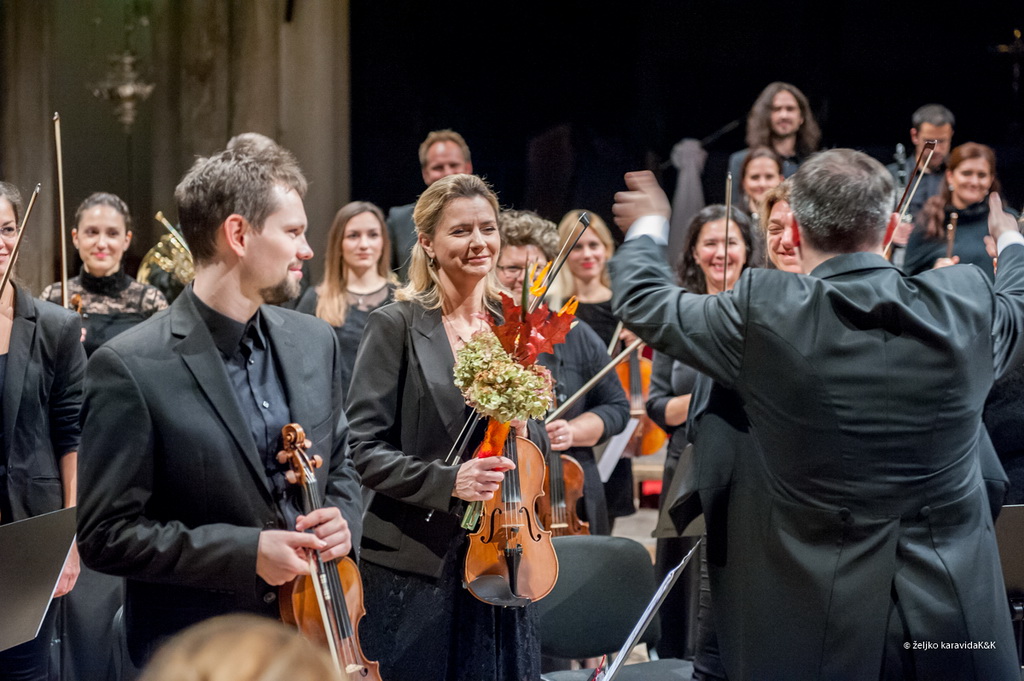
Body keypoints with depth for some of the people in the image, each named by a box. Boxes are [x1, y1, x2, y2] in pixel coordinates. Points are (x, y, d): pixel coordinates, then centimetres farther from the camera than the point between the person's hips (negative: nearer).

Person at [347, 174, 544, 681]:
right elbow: (364, 450, -10)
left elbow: (541, 445, 15)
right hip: (414, 565, -4)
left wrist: (524, 427, -8)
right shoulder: (396, 325, -5)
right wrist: (447, 481, -23)